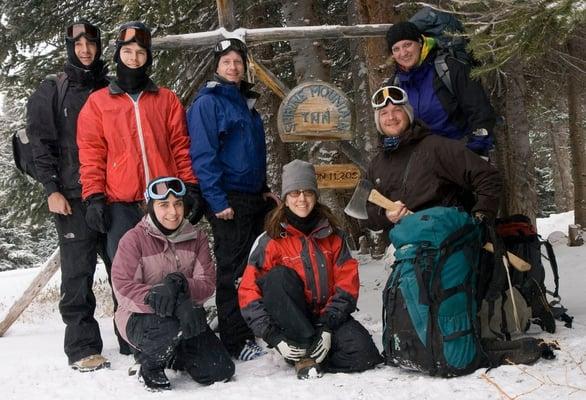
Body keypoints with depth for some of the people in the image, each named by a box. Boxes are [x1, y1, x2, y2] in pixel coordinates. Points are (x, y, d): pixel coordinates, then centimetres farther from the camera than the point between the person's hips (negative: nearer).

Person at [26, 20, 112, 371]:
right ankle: (82, 348, 1)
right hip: (74, 196, -3)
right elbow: (41, 143, 0)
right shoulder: (52, 92, 6)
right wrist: (52, 189, -10)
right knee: (78, 273, -4)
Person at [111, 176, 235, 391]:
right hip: (140, 317, -5)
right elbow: (123, 288, -23)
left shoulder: (196, 238, 3)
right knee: (172, 327, -39)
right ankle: (150, 365, -4)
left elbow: (207, 284, -7)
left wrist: (179, 284, -30)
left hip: (186, 318, 5)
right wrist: (167, 300, -34)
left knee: (221, 372, -6)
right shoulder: (134, 239, -11)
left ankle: (176, 353, 26)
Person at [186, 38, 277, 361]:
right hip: (229, 200, -8)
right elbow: (202, 154, -14)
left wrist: (264, 189, 16)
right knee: (233, 271, -4)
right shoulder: (207, 102, -7)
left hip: (254, 197, 8)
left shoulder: (246, 102, 18)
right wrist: (217, 201, -18)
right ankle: (235, 341, 3)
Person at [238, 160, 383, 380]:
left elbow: (347, 282, -2)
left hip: (328, 316, 1)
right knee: (279, 276, -30)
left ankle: (310, 355, -1)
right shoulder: (270, 241, -5)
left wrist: (327, 327, -16)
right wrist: (275, 338, -19)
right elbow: (248, 292, -10)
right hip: (289, 323, -1)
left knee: (363, 354, -26)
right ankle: (304, 354, -24)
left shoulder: (332, 235, 3)